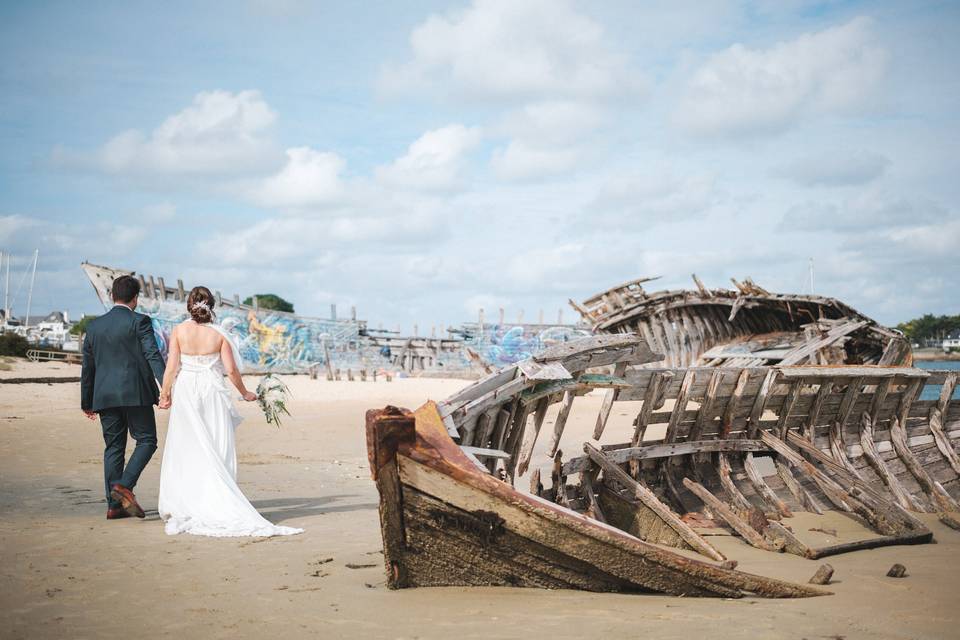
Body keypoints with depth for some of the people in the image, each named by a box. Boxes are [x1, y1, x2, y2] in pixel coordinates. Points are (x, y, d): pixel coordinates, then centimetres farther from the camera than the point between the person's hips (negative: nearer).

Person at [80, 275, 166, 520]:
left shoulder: (94, 326, 12)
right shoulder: (140, 322, -4)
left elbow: (87, 367, 16)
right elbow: (153, 355, -15)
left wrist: (87, 402, 23)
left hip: (105, 396, 5)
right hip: (135, 393, -5)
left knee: (113, 447, 10)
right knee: (147, 440, 5)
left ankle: (114, 505, 9)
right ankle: (124, 485, -13)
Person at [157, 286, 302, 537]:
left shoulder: (179, 331, -4)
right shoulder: (219, 334, -3)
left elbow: (171, 366, -5)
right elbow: (231, 370, -3)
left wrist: (165, 393, 8)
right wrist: (244, 393, 13)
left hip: (186, 394, 0)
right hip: (213, 393, 0)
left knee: (186, 452, 6)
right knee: (216, 453, 7)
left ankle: (184, 510, 6)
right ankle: (217, 506, 7)